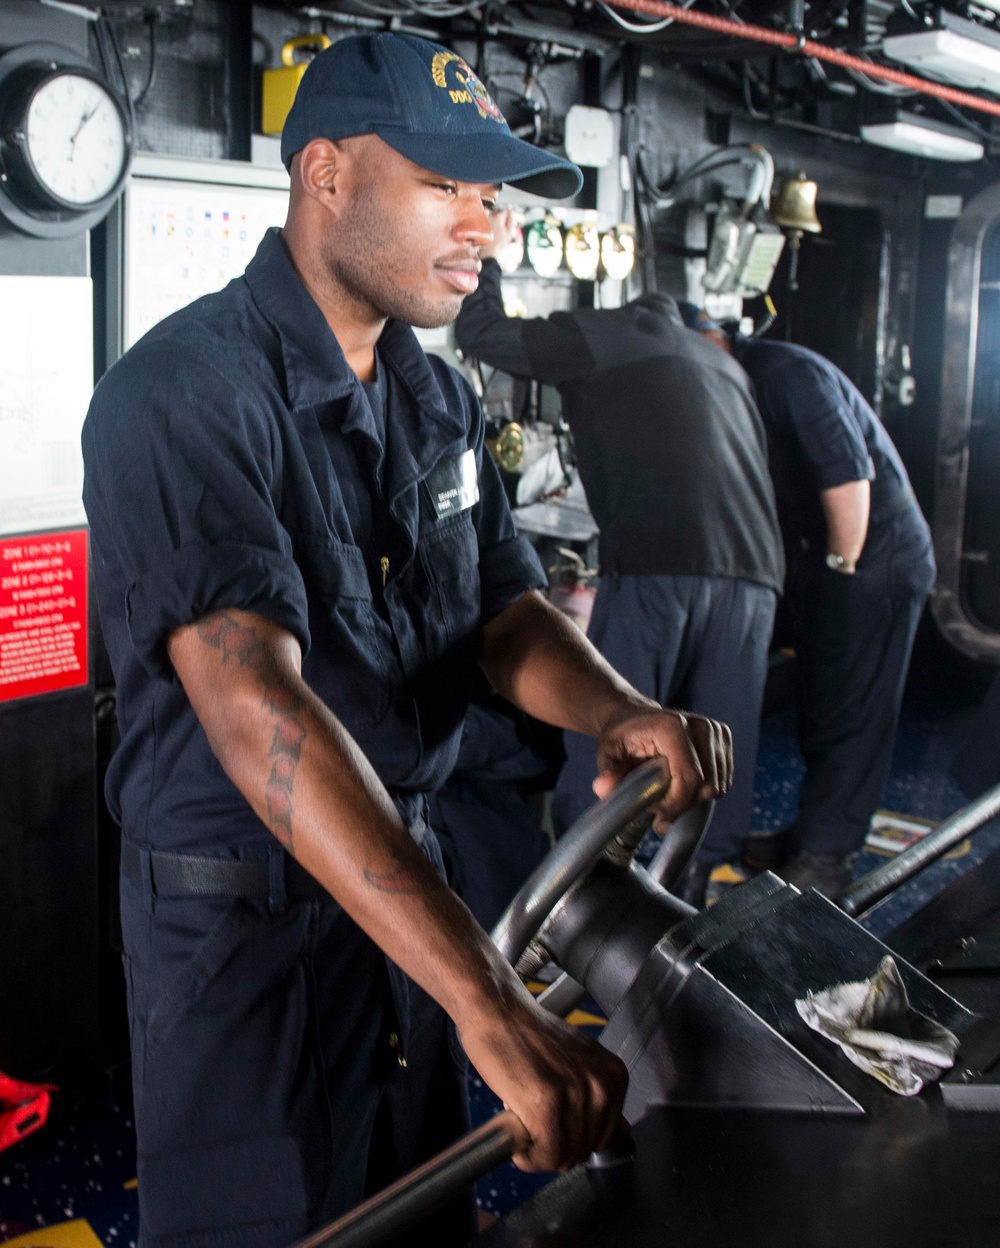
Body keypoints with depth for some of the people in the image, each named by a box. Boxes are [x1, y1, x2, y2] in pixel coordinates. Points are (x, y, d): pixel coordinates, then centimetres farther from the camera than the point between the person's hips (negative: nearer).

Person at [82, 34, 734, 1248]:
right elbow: (256, 704, -35)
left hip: (404, 880, 7)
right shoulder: (186, 391, -23)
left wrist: (617, 711, -21)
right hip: (240, 909, -7)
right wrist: (488, 1000, -42)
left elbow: (508, 614, 5)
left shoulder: (438, 399, 5)